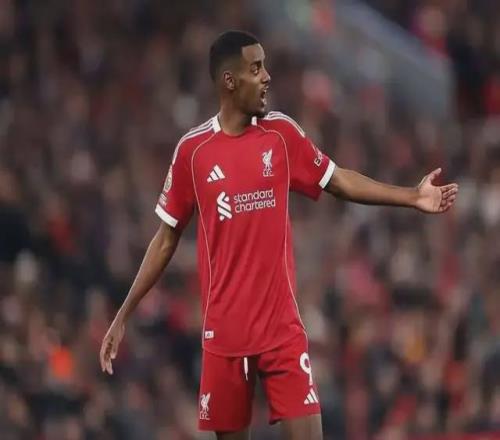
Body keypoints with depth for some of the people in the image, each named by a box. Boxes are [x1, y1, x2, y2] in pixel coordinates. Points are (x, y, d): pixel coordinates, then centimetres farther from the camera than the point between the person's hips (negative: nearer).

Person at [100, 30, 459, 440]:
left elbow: (339, 180, 11)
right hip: (223, 331, -1)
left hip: (282, 327, 1)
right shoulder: (191, 150, -2)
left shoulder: (282, 133, 2)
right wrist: (123, 316, 7)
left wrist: (412, 196, 0)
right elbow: (166, 239, 7)